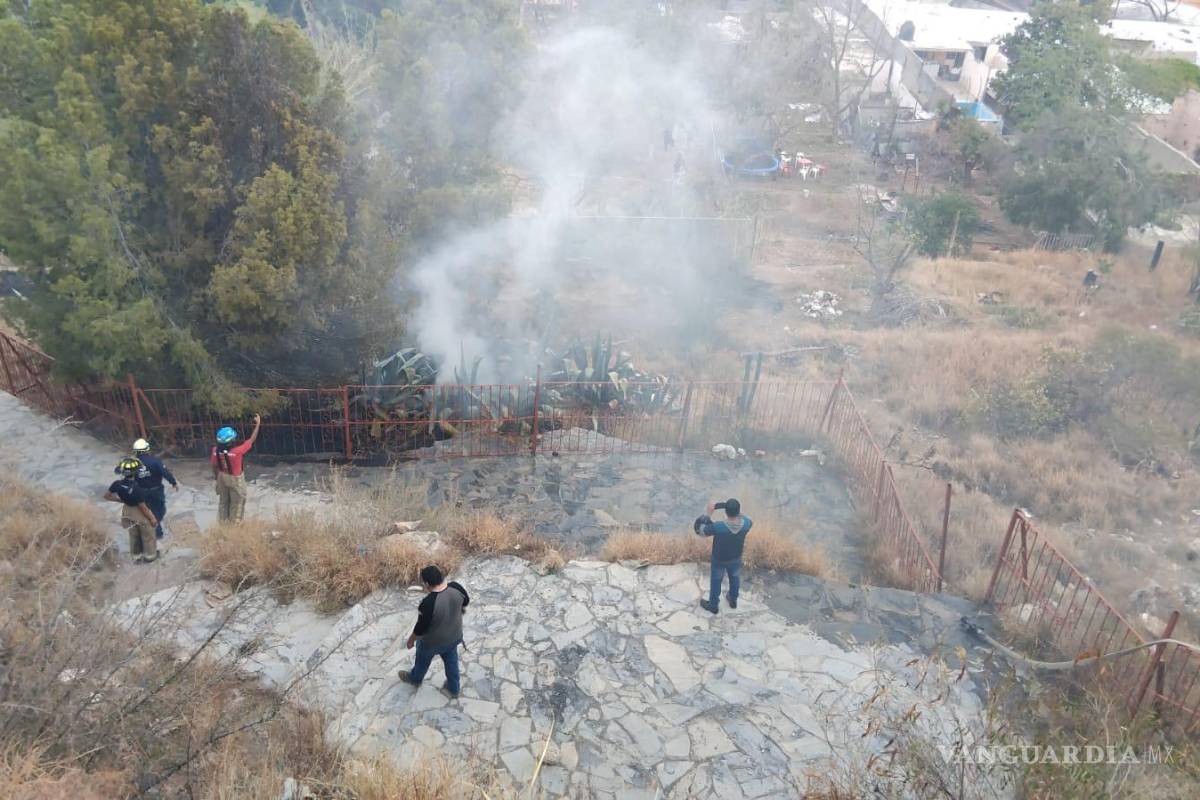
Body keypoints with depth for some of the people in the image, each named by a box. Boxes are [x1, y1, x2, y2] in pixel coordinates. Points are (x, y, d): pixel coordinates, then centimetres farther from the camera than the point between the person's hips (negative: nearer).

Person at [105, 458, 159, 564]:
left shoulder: (117, 484, -20)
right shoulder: (138, 489, -37)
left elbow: (107, 496, -4)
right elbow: (143, 507, -26)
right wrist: (152, 518, -11)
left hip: (128, 511, 5)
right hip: (141, 514, -5)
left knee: (134, 536, 27)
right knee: (147, 535, 21)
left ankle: (136, 557, 44)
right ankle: (150, 556, 40)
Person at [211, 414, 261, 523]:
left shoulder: (216, 451, -21)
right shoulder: (237, 452, -35)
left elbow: (214, 466, -5)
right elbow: (251, 440, -26)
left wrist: (216, 476, 15)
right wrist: (258, 424, -18)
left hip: (222, 477, 5)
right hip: (235, 479, -5)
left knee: (223, 501, 25)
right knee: (237, 502, 17)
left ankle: (223, 522, 40)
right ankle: (235, 523, 30)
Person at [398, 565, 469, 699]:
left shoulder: (428, 604, -40)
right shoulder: (456, 587, -24)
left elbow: (421, 628, -25)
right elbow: (466, 601, -3)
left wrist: (411, 640, -5)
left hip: (433, 642, -4)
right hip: (454, 636, 4)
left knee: (423, 660, 28)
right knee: (451, 661, 29)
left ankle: (415, 678, 57)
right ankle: (453, 688, 50)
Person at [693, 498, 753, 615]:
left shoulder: (717, 527, -40)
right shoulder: (746, 524, -31)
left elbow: (699, 529, -22)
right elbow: (750, 520, -4)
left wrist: (709, 513, -18)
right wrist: (738, 513, -8)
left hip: (719, 560, -3)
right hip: (736, 558, 3)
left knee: (715, 581, 24)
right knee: (734, 578, 31)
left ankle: (713, 605, 46)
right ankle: (733, 600, 56)